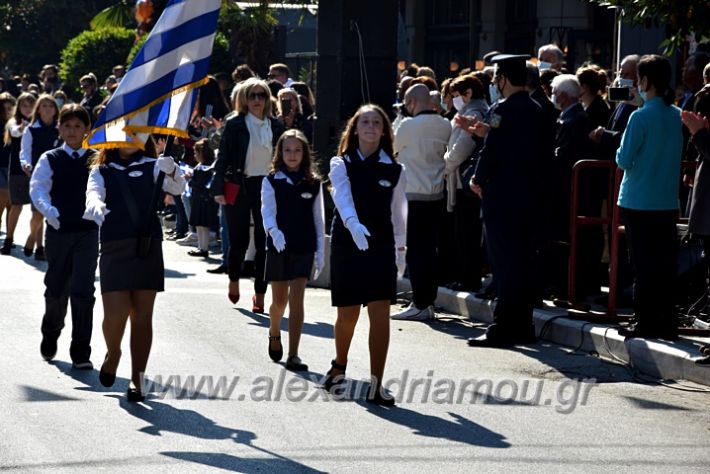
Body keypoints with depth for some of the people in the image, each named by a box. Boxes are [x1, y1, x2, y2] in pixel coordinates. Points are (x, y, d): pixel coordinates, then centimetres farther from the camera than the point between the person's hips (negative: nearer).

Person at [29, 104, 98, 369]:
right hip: (58, 231, 1)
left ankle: (81, 352, -2)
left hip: (87, 231, -1)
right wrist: (48, 210, -29)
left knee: (83, 292, -7)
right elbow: (38, 188, -10)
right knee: (56, 290, 12)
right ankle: (50, 336, 38)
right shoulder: (50, 160, 2)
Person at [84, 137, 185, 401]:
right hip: (115, 247, -1)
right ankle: (112, 354, 21)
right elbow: (94, 193, -9)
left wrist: (172, 173, -29)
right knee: (115, 314, -11)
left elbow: (177, 188, -5)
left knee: (142, 315, 1)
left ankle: (137, 380, 7)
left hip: (148, 247, 1)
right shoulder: (101, 171, 11)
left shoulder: (151, 166, 11)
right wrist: (96, 208, -33)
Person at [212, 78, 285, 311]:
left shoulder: (275, 126, 6)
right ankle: (234, 279, 30)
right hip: (239, 185, -2)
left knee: (265, 241, -2)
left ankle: (260, 293, 5)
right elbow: (223, 158, -2)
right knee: (239, 239, 2)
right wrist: (219, 189, -10)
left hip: (267, 186, 2)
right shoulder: (235, 125, -1)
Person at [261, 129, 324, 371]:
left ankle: (293, 355, -9)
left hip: (304, 249, 0)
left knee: (297, 299, -8)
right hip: (278, 247, 0)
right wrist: (274, 232, -32)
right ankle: (274, 334, 42)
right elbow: (267, 212, -12)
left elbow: (318, 219, 6)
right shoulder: (272, 181, -2)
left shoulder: (313, 183, 3)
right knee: (279, 300, 10)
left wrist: (321, 251, 4)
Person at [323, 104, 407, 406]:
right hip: (347, 245, -1)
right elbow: (342, 197, -19)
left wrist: (400, 248, 13)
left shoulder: (394, 170, 5)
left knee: (380, 314, -11)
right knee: (347, 315, 8)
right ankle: (339, 366, 38)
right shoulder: (341, 164, -1)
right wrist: (354, 224, -37)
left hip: (381, 247, 1)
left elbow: (398, 211, 13)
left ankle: (376, 385, -11)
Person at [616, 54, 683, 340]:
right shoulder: (677, 116, 3)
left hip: (638, 202, -5)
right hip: (668, 201, 5)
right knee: (665, 265, 9)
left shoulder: (641, 117, -15)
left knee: (643, 266, 0)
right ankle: (667, 324, 12)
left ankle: (646, 323, 3)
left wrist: (621, 152, 6)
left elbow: (624, 160, -13)